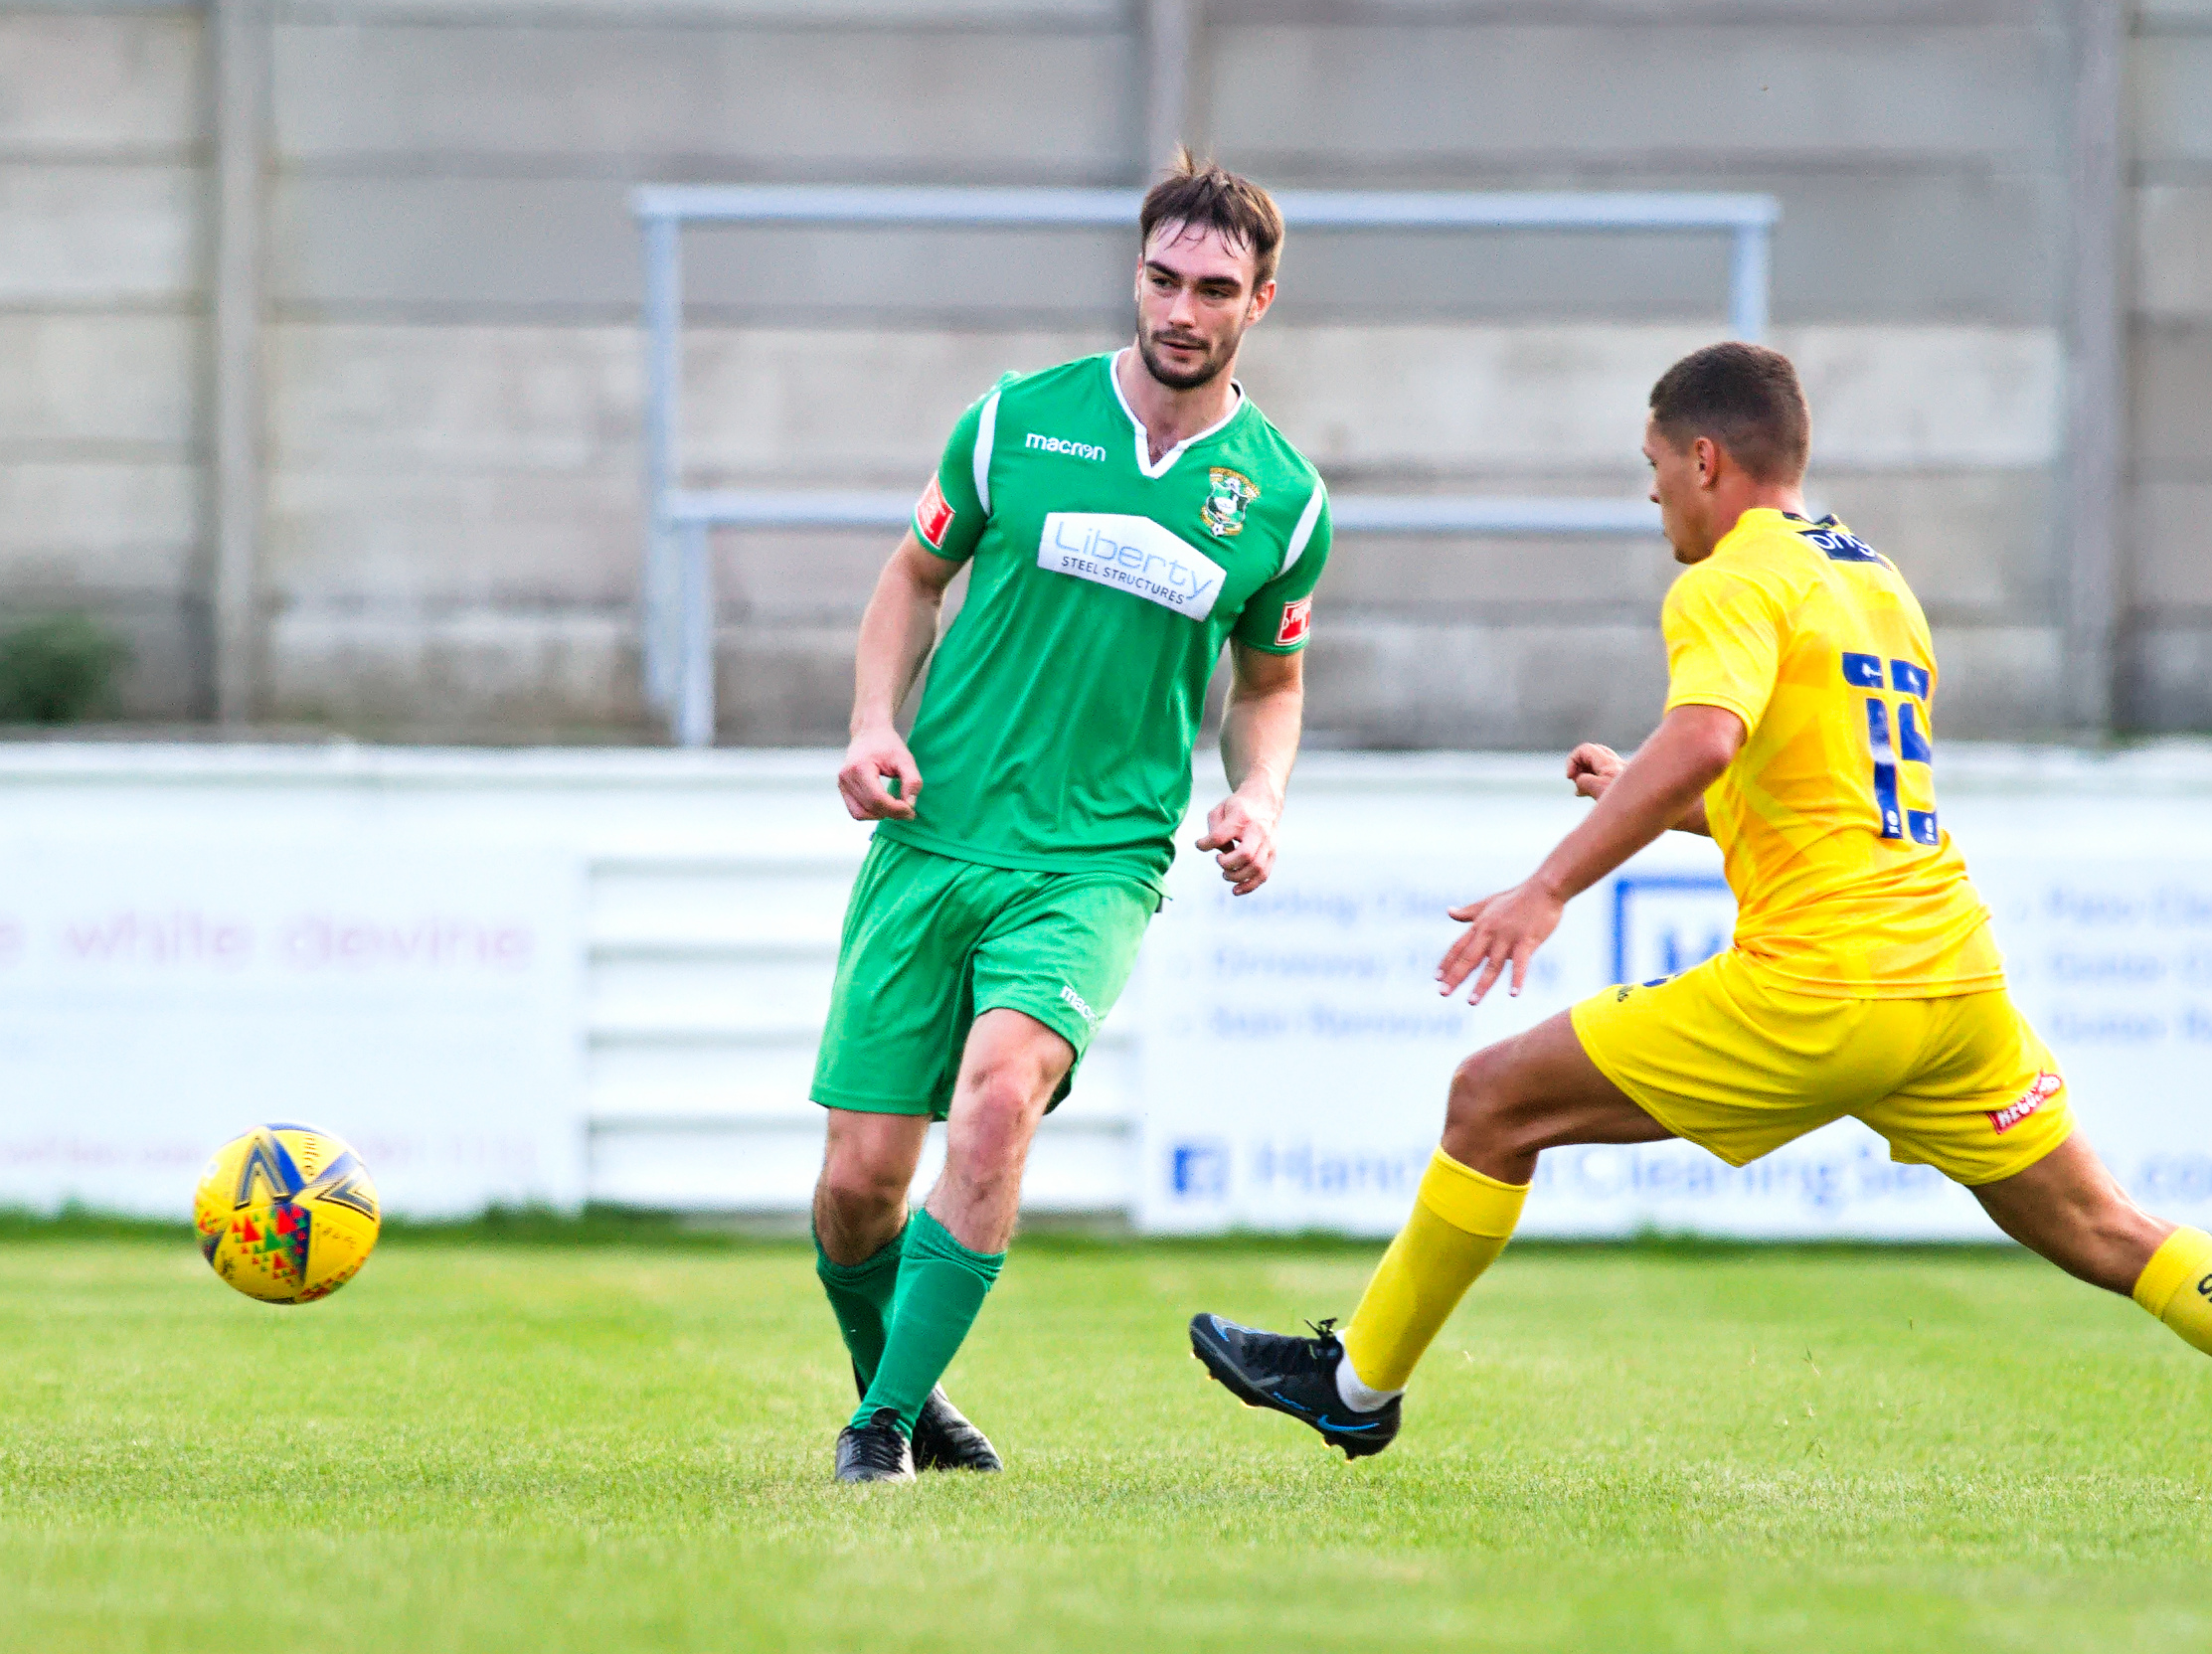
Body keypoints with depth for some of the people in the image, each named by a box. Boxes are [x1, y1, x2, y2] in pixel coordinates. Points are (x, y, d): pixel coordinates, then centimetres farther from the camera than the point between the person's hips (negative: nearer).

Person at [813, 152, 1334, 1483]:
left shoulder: (1282, 498, 4)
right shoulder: (1019, 421, 1)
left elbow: (1270, 681, 19)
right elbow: (916, 578, 15)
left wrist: (1261, 798, 0)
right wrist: (876, 722, -2)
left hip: (1096, 861, -1)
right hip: (932, 839, 1)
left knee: (1000, 1092, -29)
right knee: (860, 1181, -4)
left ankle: (890, 1424, -19)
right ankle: (894, 1388, 27)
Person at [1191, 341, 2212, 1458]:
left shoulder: (1731, 583, -5)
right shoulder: (1877, 580, 22)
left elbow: (1703, 742, -26)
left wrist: (1549, 887, -29)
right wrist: (1641, 799, 32)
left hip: (1815, 989, -8)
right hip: (1957, 978, 8)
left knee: (1494, 1100, 2)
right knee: (2100, 1236, 12)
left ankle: (1358, 1388, 9)